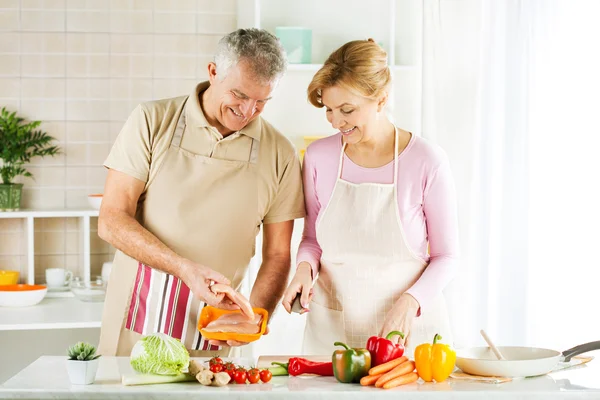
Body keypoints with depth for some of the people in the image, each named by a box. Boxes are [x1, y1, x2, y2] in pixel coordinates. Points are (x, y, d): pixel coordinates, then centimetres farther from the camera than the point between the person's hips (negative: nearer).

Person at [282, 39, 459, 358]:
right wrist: (306, 267, -9)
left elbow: (446, 254, -2)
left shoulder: (426, 161, -10)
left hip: (407, 328, -2)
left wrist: (411, 301, -17)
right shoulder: (319, 157, -1)